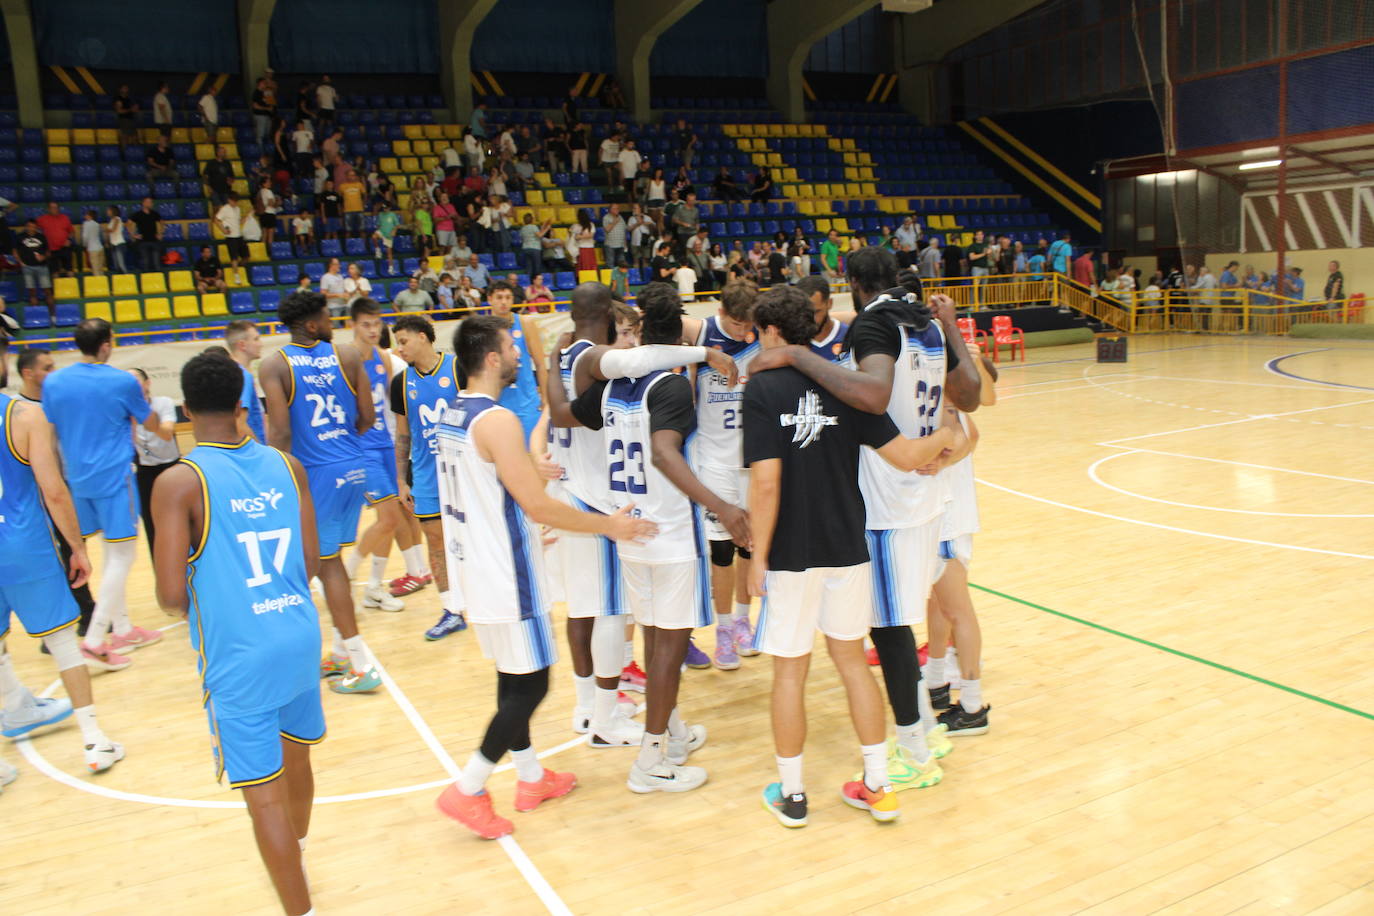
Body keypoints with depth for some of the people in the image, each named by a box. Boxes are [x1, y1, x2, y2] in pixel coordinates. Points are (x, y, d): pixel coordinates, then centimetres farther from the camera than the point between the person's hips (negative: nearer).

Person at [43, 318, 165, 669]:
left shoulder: (53, 382, 2)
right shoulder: (123, 381, -11)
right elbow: (152, 425, 3)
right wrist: (139, 394, 24)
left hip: (78, 479, 6)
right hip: (113, 478, -6)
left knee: (112, 554, 18)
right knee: (122, 556, -1)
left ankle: (123, 630, 25)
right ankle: (94, 642, -7)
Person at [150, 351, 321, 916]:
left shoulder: (178, 482, -14)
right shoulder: (286, 466, 0)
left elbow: (172, 596, -15)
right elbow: (311, 562, 5)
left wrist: (189, 606, 7)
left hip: (238, 658, -5)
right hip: (300, 637, 6)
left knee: (264, 795, 4)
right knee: (295, 758, 26)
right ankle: (295, 857, 49)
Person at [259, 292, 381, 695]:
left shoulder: (273, 367, -8)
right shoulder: (347, 355, 2)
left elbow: (280, 432, -16)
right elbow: (367, 419, 3)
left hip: (316, 473, -5)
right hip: (353, 467, 5)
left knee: (326, 563, 2)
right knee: (331, 558, 19)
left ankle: (361, 665, 2)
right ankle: (342, 652, 28)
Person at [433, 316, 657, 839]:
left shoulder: (453, 415, 8)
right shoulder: (497, 421, -22)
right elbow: (538, 505, -23)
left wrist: (534, 525, 29)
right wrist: (610, 526, -13)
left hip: (477, 566, 10)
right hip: (507, 577, -10)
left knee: (513, 678, 19)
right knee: (530, 685, 1)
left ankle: (531, 779, 31)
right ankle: (468, 790, 8)